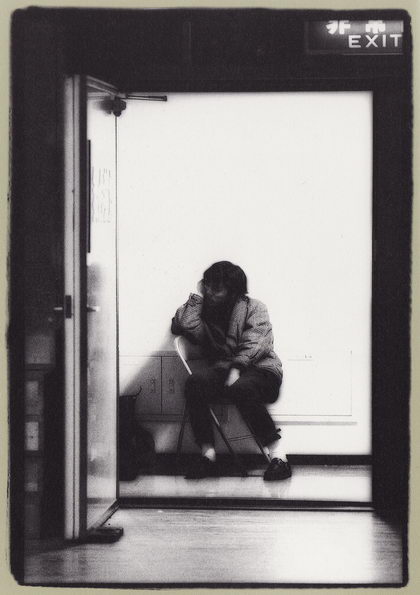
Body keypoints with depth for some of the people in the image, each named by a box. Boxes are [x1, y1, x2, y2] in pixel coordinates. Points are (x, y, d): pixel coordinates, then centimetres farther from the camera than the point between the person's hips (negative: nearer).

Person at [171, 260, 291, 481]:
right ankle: (207, 454, -27)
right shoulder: (204, 311, 19)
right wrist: (196, 297, 6)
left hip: (260, 370, -3)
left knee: (241, 388, -38)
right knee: (194, 383, -29)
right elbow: (182, 326, -1)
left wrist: (237, 368, -22)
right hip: (222, 369, 4)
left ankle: (277, 454, -31)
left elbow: (257, 343, -8)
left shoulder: (253, 307, 8)